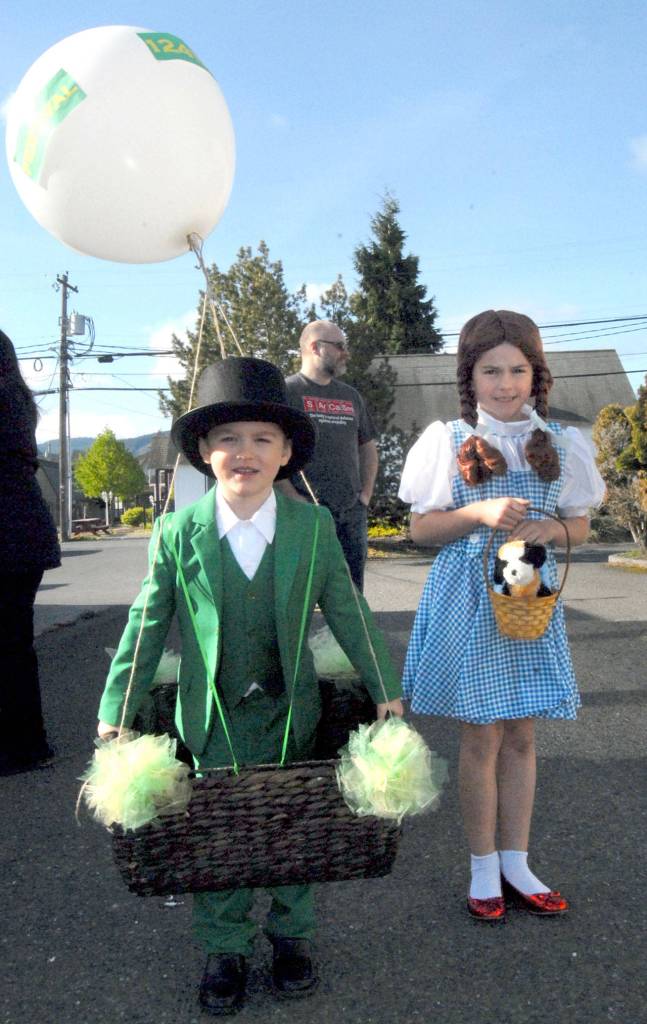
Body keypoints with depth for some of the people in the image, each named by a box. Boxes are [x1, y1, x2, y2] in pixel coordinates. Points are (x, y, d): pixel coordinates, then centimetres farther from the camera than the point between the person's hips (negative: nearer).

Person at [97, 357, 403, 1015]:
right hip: (211, 717, 0)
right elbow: (147, 624, -4)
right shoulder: (177, 533, -9)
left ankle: (291, 934, 37)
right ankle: (224, 949, 32)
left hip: (291, 713, 1)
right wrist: (115, 711, -2)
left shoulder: (314, 527, -8)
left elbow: (347, 612, 0)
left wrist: (384, 688, 3)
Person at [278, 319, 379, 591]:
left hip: (352, 513, 6)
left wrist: (366, 493, 11)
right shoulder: (286, 391, -3)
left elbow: (368, 447, 24)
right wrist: (294, 500, -15)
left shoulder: (350, 396, 17)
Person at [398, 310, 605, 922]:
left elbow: (579, 527, 11)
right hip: (470, 600, -3)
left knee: (521, 736, 11)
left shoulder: (558, 445, 4)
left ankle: (516, 865, 26)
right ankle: (484, 870, 22)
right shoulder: (451, 442, -3)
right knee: (481, 736, 4)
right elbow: (421, 528, -3)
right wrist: (481, 513, -18)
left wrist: (550, 530, -11)